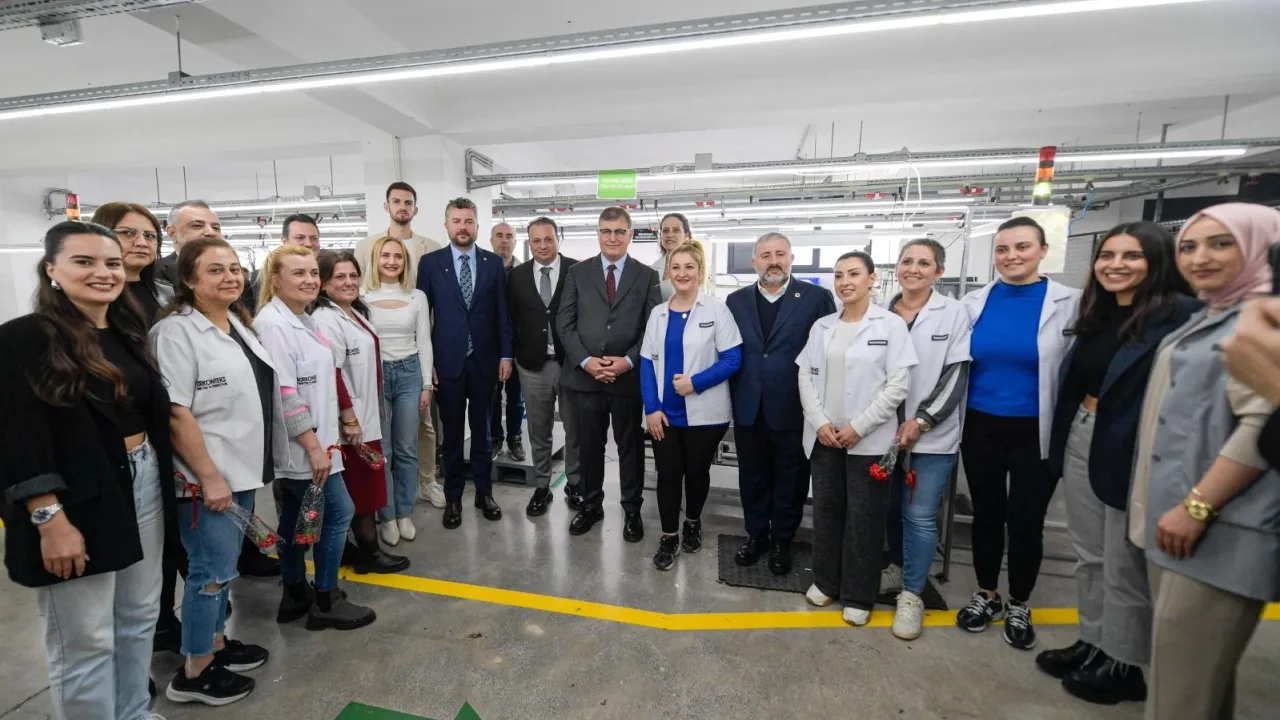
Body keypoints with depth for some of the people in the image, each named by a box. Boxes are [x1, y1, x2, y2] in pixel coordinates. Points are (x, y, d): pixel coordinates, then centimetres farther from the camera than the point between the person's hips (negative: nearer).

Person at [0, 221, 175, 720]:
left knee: (139, 620, 18)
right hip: (77, 503, -6)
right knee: (85, 642, 7)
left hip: (143, 487, 6)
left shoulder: (128, 333, 8)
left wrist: (160, 482, 11)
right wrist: (51, 521, -18)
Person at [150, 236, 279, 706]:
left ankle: (216, 642, 36)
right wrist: (209, 476, -20)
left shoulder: (237, 323, 11)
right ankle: (193, 673, 20)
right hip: (208, 476, -8)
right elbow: (175, 413, -20)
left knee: (224, 565, 19)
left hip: (243, 469, 8)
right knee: (213, 570, 2)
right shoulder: (177, 330, -15)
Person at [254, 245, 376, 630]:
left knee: (297, 521, 17)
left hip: (309, 442, 9)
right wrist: (313, 445, -21)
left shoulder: (302, 320, 11)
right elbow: (283, 393, -22)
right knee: (339, 512, -1)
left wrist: (346, 415, 16)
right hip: (301, 446, -9)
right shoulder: (273, 324, -17)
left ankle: (296, 596, 30)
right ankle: (326, 601, 14)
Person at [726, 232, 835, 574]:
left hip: (794, 409, -2)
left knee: (790, 479, 12)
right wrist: (732, 396, 3)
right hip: (748, 408, 3)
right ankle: (756, 535, 34)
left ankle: (782, 541, 31)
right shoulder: (736, 301, 6)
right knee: (752, 477, 15)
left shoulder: (817, 298, -4)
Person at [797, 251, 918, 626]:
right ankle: (825, 581, 31)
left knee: (864, 518, 6)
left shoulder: (891, 324, -4)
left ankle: (858, 595, 23)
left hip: (869, 440, -3)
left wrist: (858, 427, -13)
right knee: (826, 510, 13)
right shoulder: (821, 326, 7)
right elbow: (806, 376, 5)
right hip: (824, 436, 4)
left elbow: (898, 385, -9)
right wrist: (820, 422, -7)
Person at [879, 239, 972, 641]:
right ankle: (896, 569, 36)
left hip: (932, 436, -3)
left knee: (920, 516, 0)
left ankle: (912, 595, 15)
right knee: (892, 508, 14)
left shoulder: (954, 314, -3)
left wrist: (921, 421, -14)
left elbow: (957, 377, -7)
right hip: (885, 431, 3)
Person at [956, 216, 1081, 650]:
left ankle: (1018, 607, 32)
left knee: (1027, 520, 9)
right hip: (981, 427, 2)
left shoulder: (1069, 303, -6)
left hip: (1036, 432, -2)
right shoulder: (974, 303, 0)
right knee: (986, 513, 14)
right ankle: (986, 596, 34)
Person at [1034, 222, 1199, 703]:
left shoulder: (1181, 314, -13)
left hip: (1132, 451, -7)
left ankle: (1124, 664, 28)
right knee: (1089, 555, 18)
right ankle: (1093, 643, 35)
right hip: (1080, 440, 7)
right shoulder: (1095, 315, 10)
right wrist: (1061, 440, 13)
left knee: (1124, 564, 8)